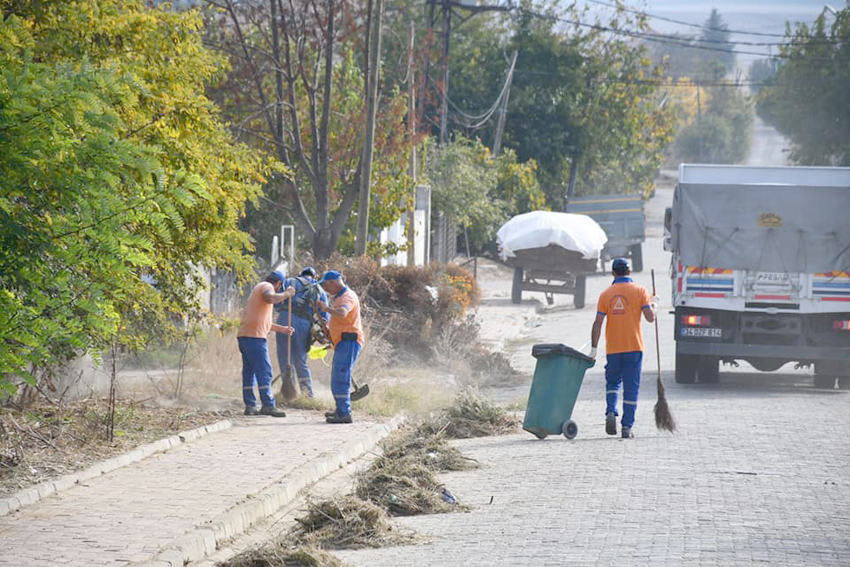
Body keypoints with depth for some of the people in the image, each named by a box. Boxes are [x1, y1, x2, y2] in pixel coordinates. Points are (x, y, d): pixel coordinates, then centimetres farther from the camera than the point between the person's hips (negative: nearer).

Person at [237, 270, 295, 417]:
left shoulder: (258, 289, 30)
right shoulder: (267, 286, 0)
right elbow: (270, 298, -26)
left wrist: (282, 329, 36)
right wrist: (286, 294, -11)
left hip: (244, 336, 10)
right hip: (254, 336, -10)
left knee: (249, 372, 8)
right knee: (264, 371, -11)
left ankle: (250, 406, 7)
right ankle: (268, 405, -16)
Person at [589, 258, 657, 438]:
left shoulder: (606, 294, 3)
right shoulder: (639, 291, -1)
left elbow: (598, 323, -2)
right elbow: (650, 317, -7)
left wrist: (594, 349, 1)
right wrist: (653, 304, 14)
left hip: (613, 349, 1)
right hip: (634, 348, -1)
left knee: (612, 382, 18)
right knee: (631, 387, 4)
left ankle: (611, 412, -6)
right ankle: (627, 426, 1)